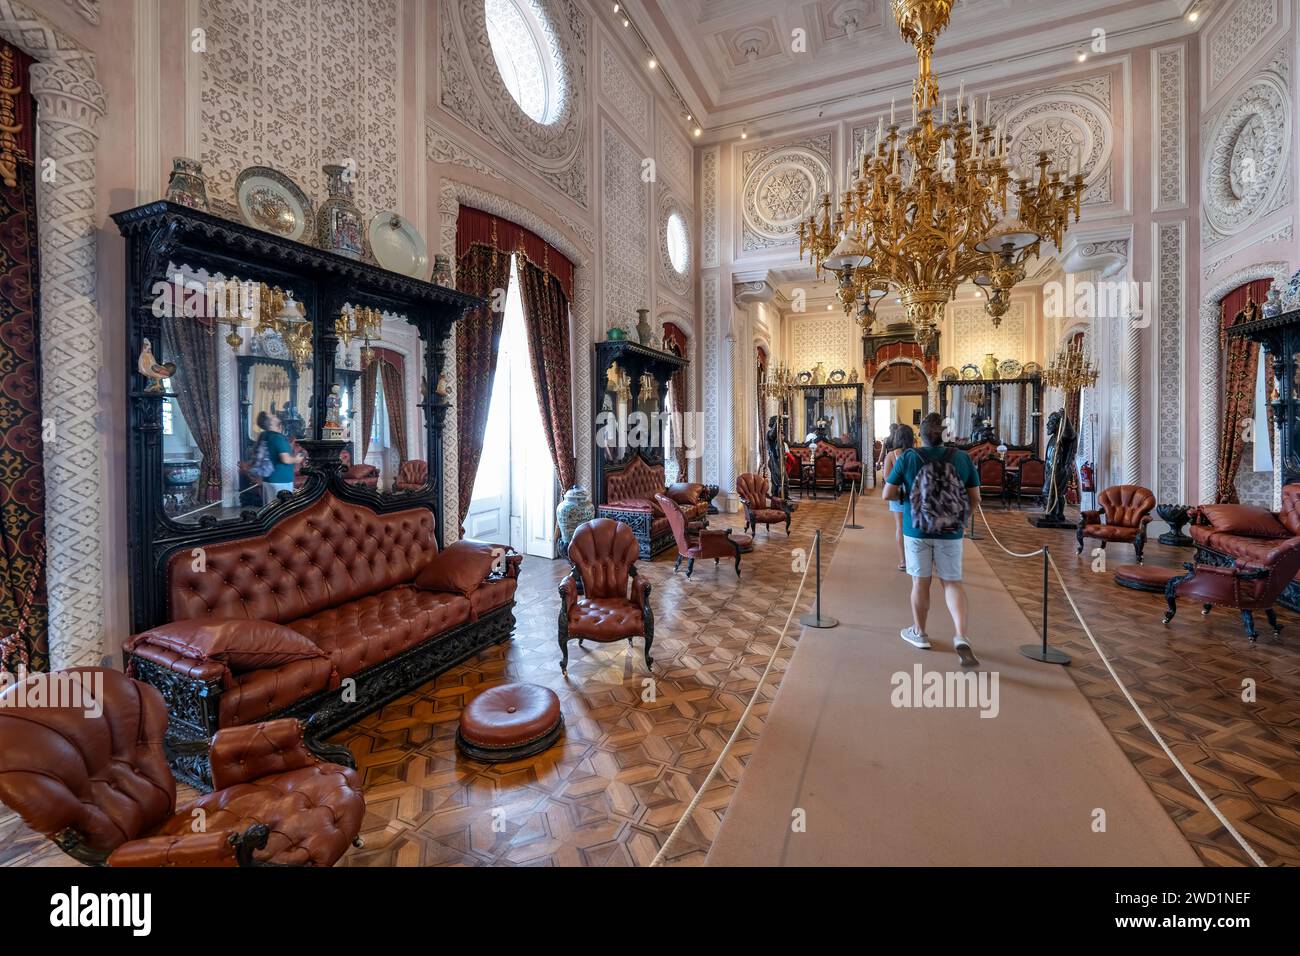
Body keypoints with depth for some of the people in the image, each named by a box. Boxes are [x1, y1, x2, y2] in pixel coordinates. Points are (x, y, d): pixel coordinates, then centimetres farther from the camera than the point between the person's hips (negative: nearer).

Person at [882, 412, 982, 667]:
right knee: (952, 582, 12)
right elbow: (975, 499, 3)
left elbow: (887, 495, -7)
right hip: (950, 532, 1)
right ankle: (961, 637, -2)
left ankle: (919, 633, 27)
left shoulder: (907, 458, -8)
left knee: (921, 582, 11)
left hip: (917, 531, -1)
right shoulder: (962, 458, -2)